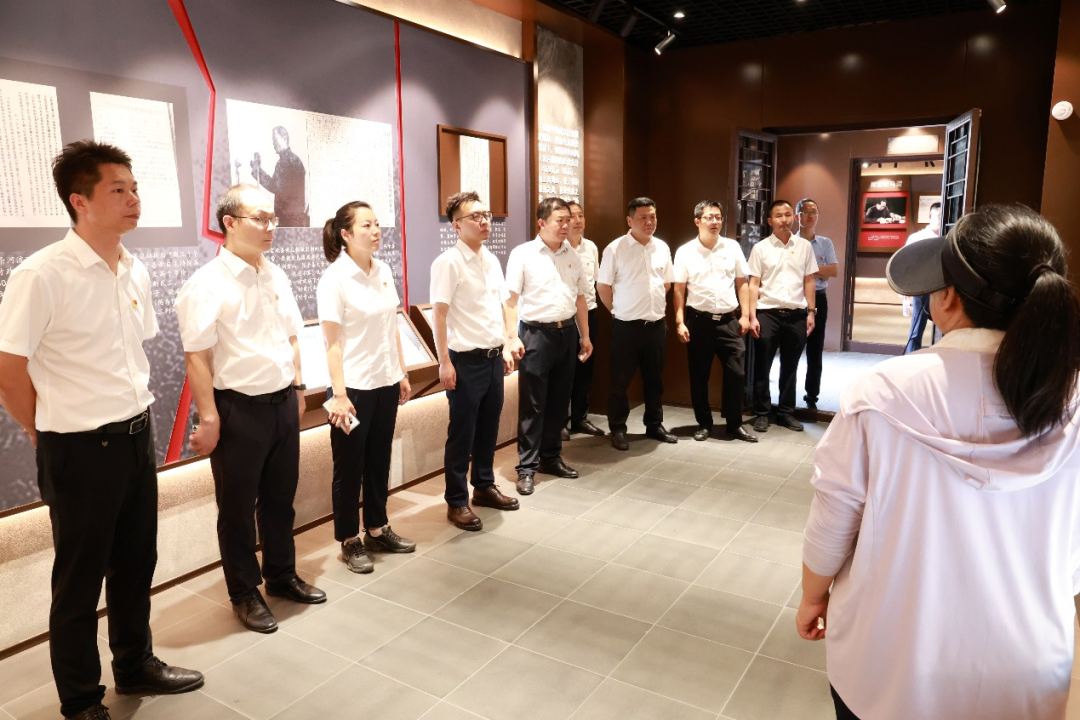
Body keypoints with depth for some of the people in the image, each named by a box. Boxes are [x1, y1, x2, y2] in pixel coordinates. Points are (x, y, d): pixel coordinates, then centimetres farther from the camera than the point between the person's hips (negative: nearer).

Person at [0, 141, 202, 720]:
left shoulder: (135, 272, 4)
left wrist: (134, 414, 12)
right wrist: (53, 435, -1)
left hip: (138, 437, 6)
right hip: (80, 451, -6)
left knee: (135, 563, 20)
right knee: (79, 580, 11)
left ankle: (136, 665, 41)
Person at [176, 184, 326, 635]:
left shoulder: (276, 277, 7)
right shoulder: (207, 285, -14)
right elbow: (197, 357, -16)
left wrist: (297, 388, 14)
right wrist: (209, 419, -16)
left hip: (283, 403, 7)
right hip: (239, 410, -6)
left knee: (280, 498, 19)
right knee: (237, 508, 11)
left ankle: (281, 576, 38)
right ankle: (244, 594, 29)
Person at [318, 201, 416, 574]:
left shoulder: (383, 270, 5)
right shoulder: (334, 278, -13)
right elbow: (333, 342, -14)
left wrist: (402, 373, 11)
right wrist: (339, 394, -17)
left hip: (386, 383, 6)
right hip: (354, 386, -6)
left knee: (379, 459, 15)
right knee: (350, 466, 8)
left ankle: (377, 529, 31)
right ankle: (350, 541, 22)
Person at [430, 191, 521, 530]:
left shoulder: (492, 260, 10)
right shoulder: (448, 262, -13)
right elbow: (440, 315, -14)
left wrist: (507, 345, 15)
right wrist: (444, 363, -16)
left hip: (494, 357, 7)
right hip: (466, 360, -7)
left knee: (489, 427, 16)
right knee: (462, 433, 3)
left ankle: (484, 486, 33)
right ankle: (456, 502, 16)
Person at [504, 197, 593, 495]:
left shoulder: (572, 255, 10)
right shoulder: (522, 254, -6)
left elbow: (580, 298, 15)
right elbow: (510, 300, -8)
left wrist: (585, 335, 13)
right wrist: (513, 336, -16)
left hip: (567, 333, 5)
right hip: (536, 333, -5)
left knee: (559, 401, 13)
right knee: (532, 404, -1)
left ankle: (551, 457, 27)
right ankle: (526, 467, 8)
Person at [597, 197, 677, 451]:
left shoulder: (662, 248, 7)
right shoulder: (615, 248, -9)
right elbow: (603, 286, -5)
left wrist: (653, 304, 12)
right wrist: (620, 310, 2)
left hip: (657, 324, 5)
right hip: (627, 326, -5)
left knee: (654, 379, 15)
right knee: (620, 381, 3)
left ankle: (654, 425, 29)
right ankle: (618, 429, 16)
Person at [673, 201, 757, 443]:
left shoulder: (733, 247, 4)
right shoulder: (685, 252, -2)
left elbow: (742, 284, 8)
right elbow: (679, 290, 0)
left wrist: (745, 315, 2)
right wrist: (680, 322, -6)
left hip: (729, 320, 2)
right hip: (699, 321, -1)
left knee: (736, 373, 2)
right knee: (699, 376, 7)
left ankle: (735, 425, 17)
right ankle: (704, 424, 22)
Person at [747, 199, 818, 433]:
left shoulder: (804, 246, 8)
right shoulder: (761, 248, 1)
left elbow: (809, 281, 10)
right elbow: (753, 284, -2)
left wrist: (811, 312, 4)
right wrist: (752, 316, -8)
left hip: (797, 315, 2)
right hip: (768, 314, -2)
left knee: (790, 367, 11)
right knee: (762, 367, 4)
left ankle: (786, 412, 22)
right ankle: (761, 413, 15)